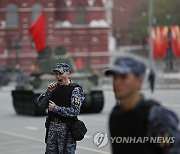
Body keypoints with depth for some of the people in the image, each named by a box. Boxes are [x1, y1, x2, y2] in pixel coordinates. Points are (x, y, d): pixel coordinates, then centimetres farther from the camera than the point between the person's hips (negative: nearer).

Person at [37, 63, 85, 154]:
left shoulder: (75, 90, -7)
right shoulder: (55, 87, 11)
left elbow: (75, 111, -17)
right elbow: (40, 103, 7)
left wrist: (56, 108, -15)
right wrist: (48, 92, -8)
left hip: (66, 129, -6)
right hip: (52, 126, 6)